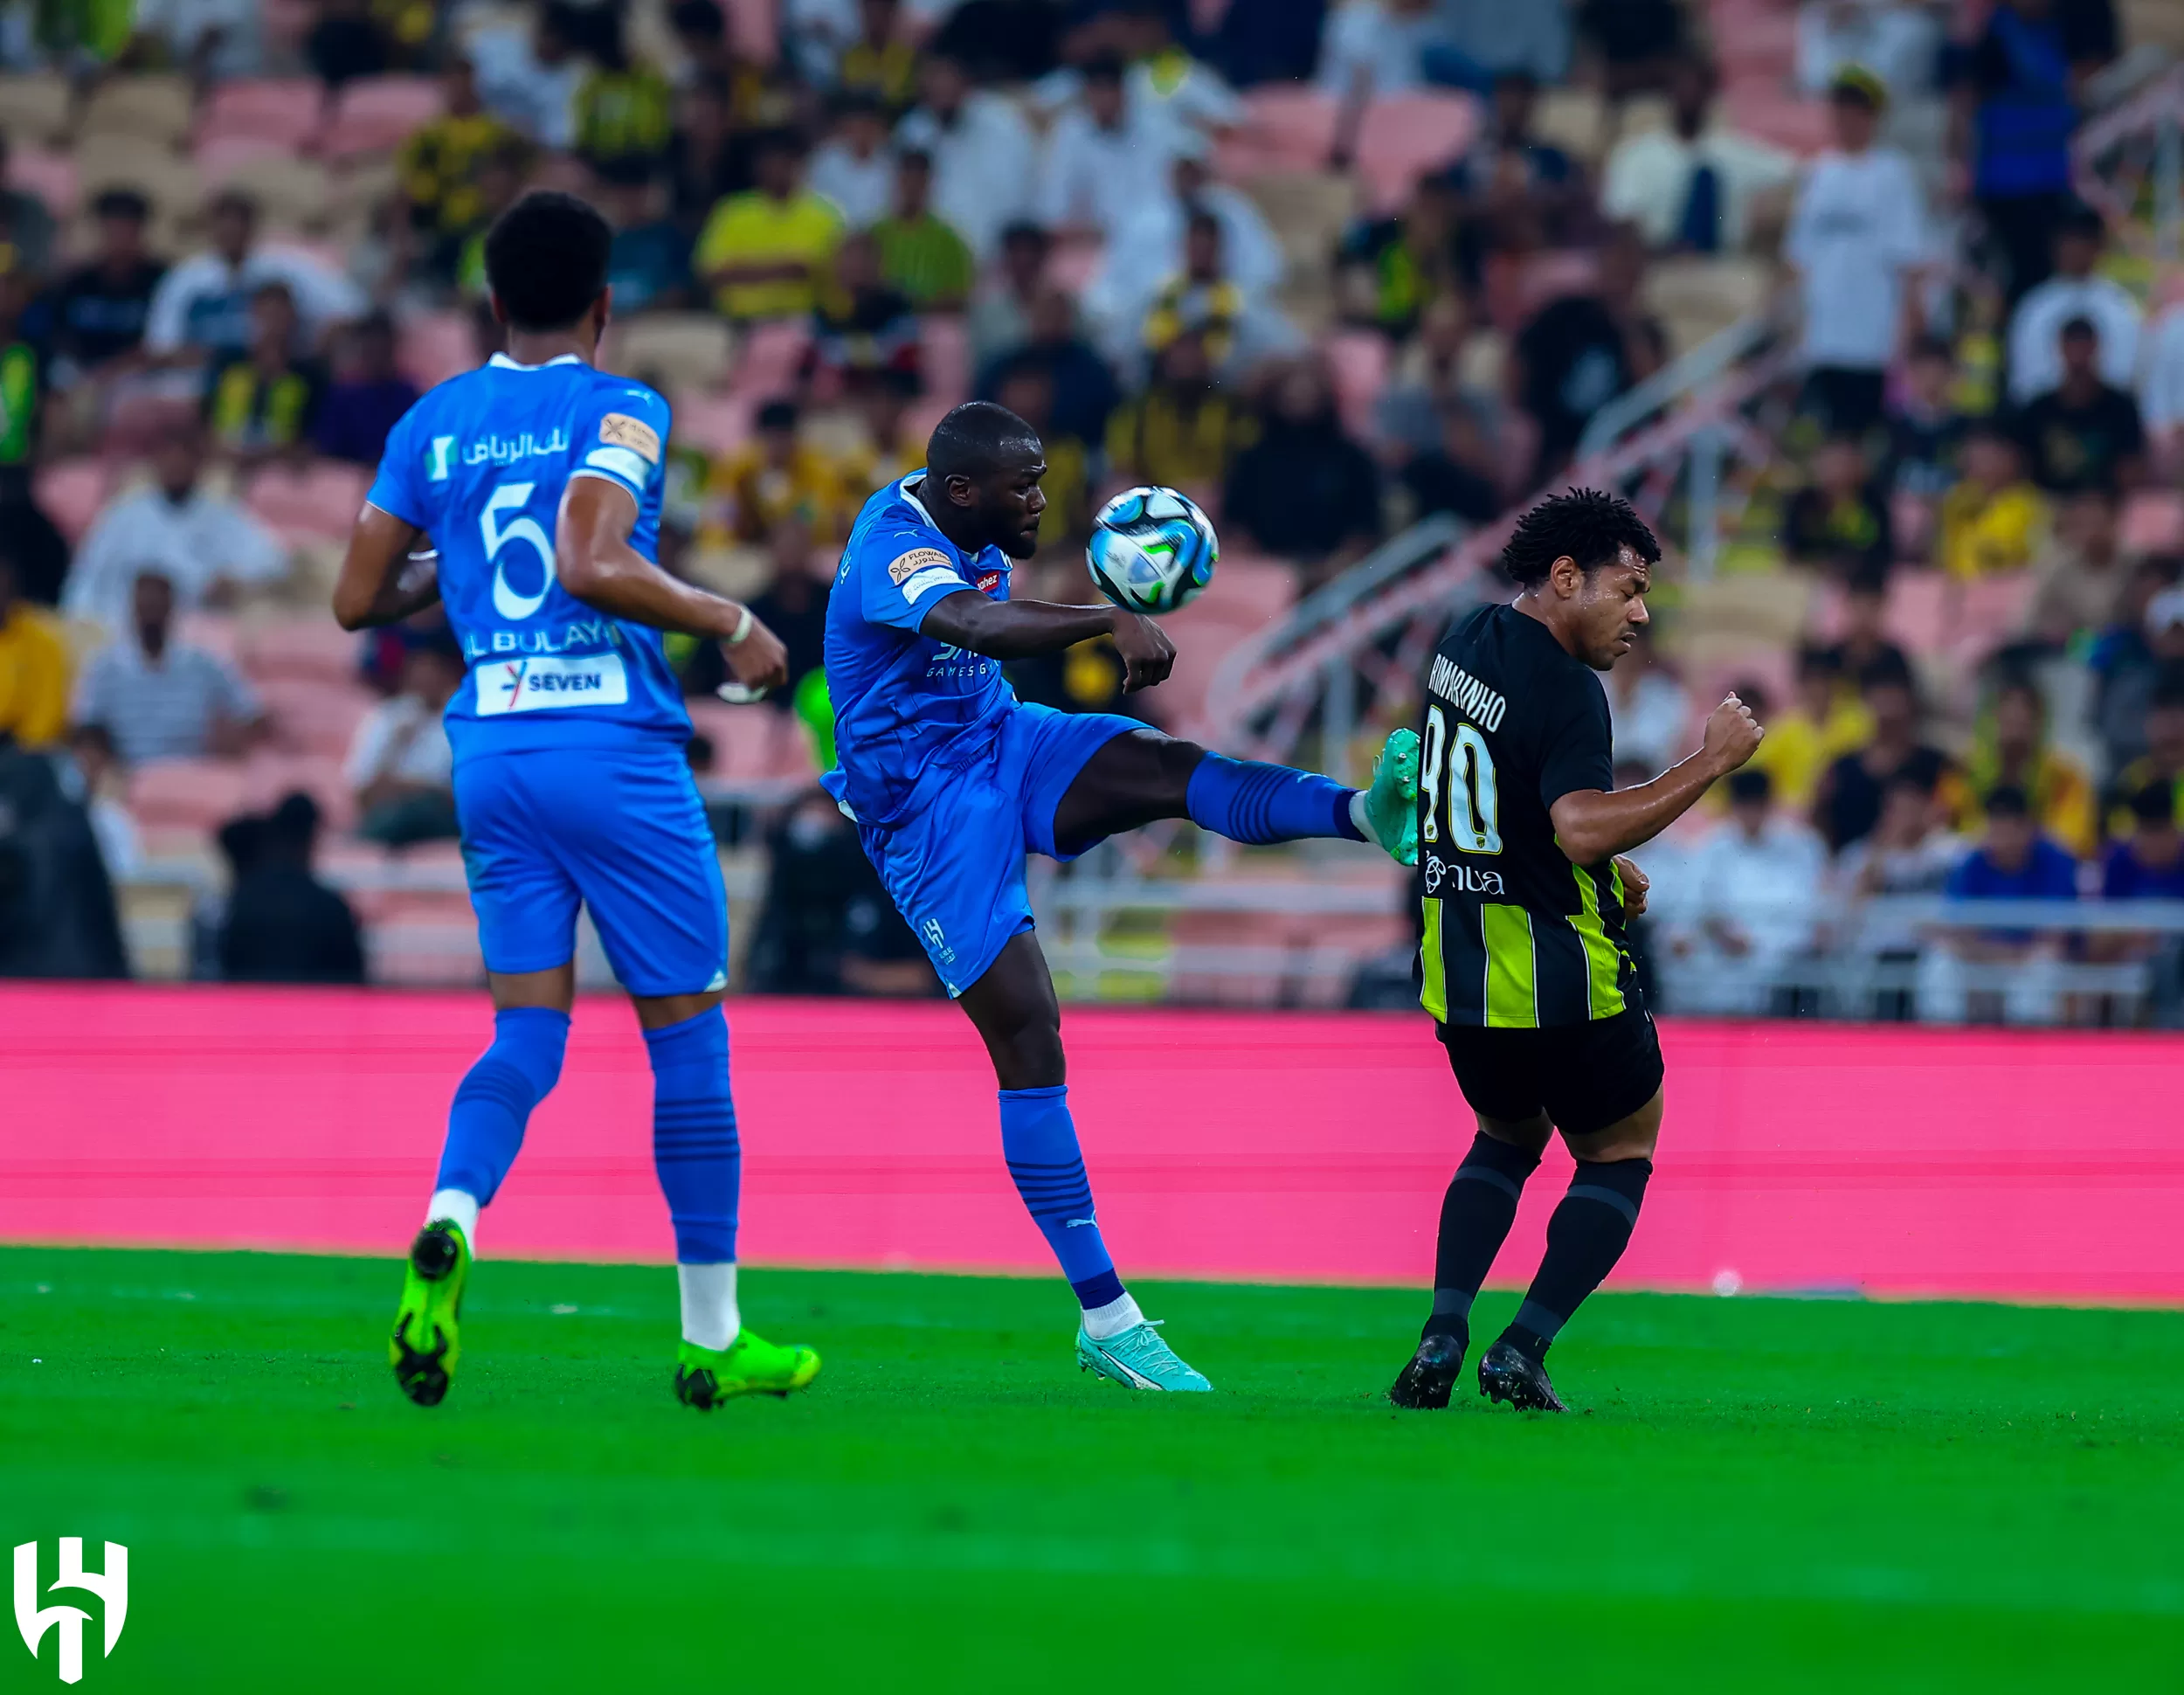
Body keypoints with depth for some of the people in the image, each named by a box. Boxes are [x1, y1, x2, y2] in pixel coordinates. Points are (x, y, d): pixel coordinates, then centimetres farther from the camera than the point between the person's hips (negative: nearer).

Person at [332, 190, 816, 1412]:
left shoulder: (435, 422, 9)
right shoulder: (618, 411, -7)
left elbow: (358, 599, 9)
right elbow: (592, 565, -23)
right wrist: (729, 622, -12)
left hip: (491, 750, 5)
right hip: (616, 748, -5)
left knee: (529, 1033, 6)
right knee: (688, 1033, 6)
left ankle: (450, 1226, -25)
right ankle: (713, 1336, 10)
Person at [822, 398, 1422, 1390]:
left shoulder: (943, 516, 5)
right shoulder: (897, 554, -25)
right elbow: (973, 624, -47)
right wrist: (1108, 623, -57)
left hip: (998, 744, 8)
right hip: (927, 807, -8)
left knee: (1171, 770, -22)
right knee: (1025, 1029, -14)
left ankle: (1370, 814, -51)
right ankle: (1105, 1320, -12)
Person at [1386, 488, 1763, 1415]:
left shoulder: (1469, 638, 8)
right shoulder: (1565, 691, -20)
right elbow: (1582, 829, -35)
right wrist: (1712, 762, -31)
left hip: (1456, 971, 7)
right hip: (1559, 978, -7)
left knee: (1507, 1139, 27)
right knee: (1620, 1153, 13)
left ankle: (1442, 1337, 6)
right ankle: (1523, 1349, -3)